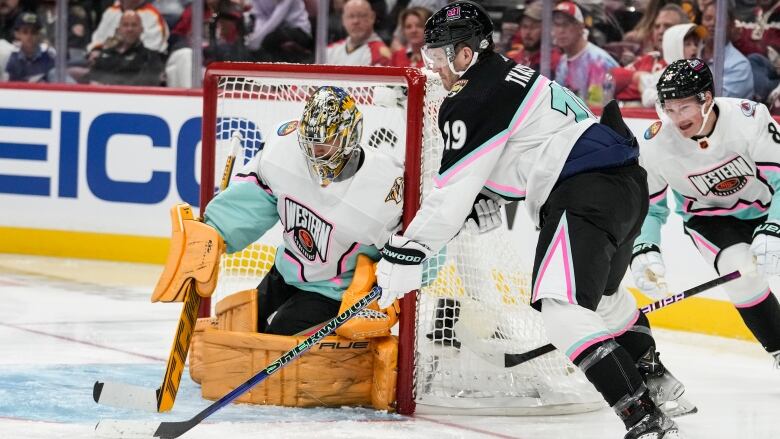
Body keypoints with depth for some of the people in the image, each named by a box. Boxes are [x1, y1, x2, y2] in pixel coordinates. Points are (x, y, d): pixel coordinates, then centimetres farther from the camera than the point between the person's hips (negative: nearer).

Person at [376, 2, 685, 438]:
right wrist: (485, 200, 29)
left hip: (589, 192, -11)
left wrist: (407, 253, -11)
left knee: (564, 307, -20)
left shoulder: (475, 102, -9)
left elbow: (453, 191, -12)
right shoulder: (508, 75, 22)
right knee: (600, 291, 34)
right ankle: (652, 376, 53)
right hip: (627, 181, 11)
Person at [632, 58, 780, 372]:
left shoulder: (748, 118, -31)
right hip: (709, 215, 0)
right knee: (743, 272, -25)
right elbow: (649, 207, -8)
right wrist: (643, 250, -25)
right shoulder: (656, 146, -22)